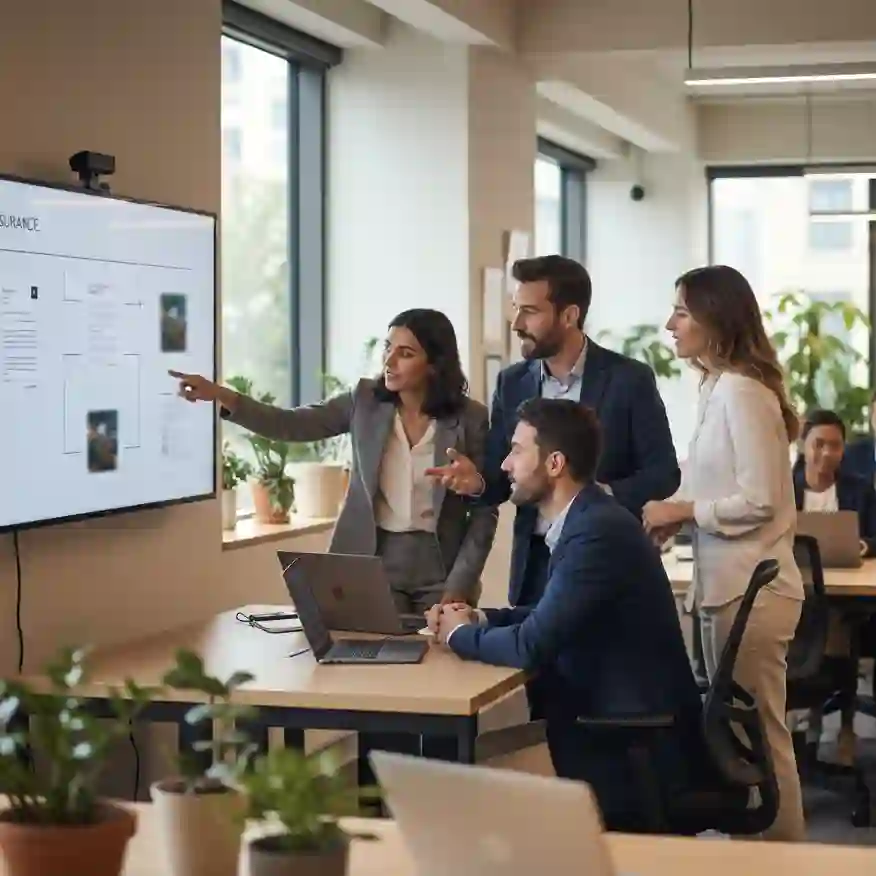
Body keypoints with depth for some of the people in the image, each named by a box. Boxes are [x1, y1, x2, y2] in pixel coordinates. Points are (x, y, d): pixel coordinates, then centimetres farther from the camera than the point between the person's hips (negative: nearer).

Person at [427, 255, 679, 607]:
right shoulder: (512, 382, 7)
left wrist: (607, 495, -23)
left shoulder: (629, 379, -5)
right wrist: (477, 481, -15)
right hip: (534, 565, 4)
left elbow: (663, 472, -5)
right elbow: (502, 477, 8)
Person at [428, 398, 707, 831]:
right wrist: (480, 618, 3)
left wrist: (460, 635, -7)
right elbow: (552, 619, 18)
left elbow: (531, 646, -25)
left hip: (640, 750, -8)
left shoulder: (599, 530, -22)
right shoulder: (588, 519, 8)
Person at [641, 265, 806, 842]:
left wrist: (684, 510, -11)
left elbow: (760, 500, -19)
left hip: (749, 587, -10)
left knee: (761, 740, -1)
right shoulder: (720, 388, 12)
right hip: (727, 582, 10)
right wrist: (676, 516, 1)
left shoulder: (741, 391, -16)